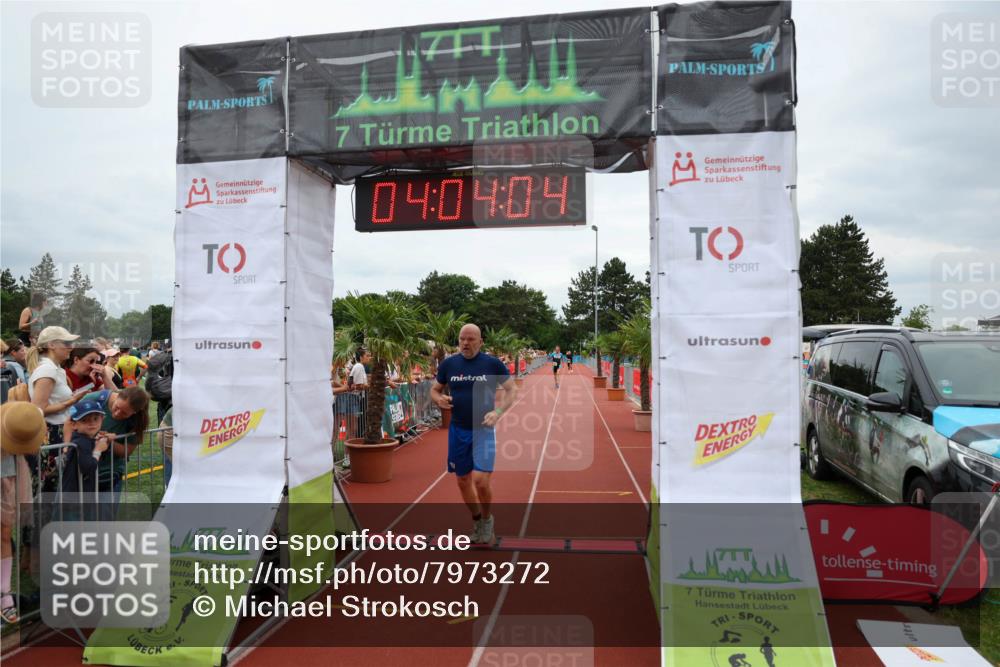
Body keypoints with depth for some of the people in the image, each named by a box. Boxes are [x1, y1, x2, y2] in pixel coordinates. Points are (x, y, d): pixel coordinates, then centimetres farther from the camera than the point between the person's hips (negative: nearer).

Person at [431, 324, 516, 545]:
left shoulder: (493, 363, -7)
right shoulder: (448, 364, 1)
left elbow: (511, 389, -1)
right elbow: (435, 389, 12)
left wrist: (498, 412, -17)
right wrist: (439, 399, -11)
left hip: (483, 430, -3)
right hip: (457, 431, 4)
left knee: (481, 480, -12)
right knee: (463, 481, 12)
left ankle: (487, 520, 17)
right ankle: (477, 519, 36)